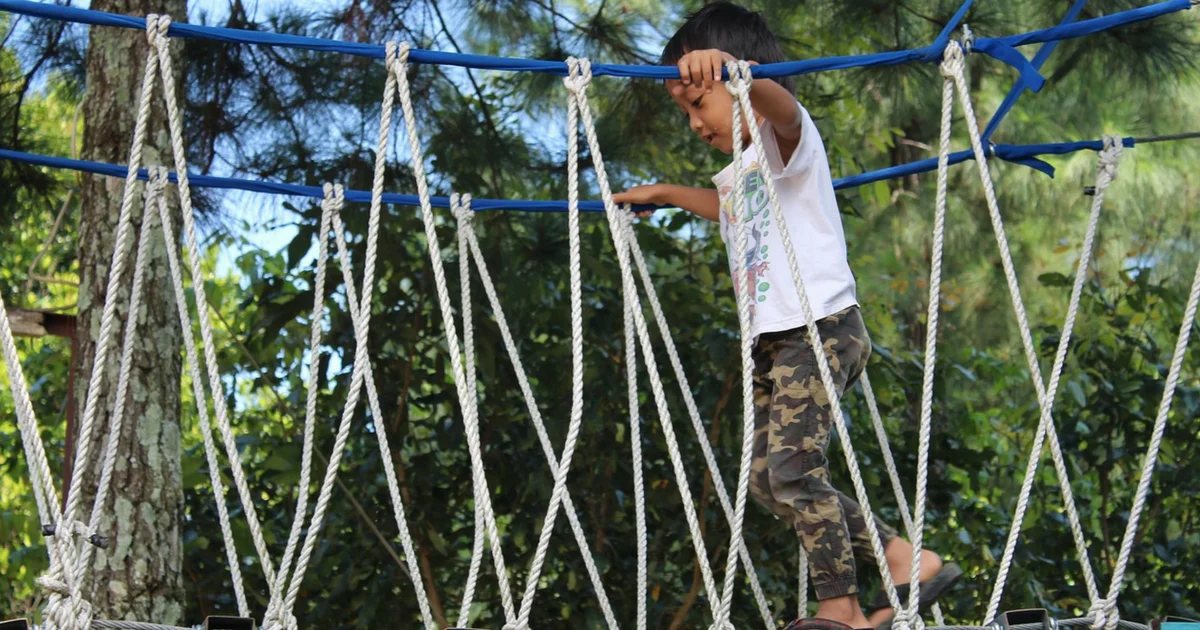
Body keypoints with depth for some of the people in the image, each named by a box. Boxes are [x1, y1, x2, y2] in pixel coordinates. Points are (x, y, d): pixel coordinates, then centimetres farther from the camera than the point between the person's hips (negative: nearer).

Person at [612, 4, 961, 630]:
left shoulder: (787, 137, -5)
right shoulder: (737, 172, 24)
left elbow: (782, 103, -31)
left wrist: (727, 69, -51)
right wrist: (662, 192, 55)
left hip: (820, 328, -10)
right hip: (770, 342, 10)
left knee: (793, 468, -17)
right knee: (767, 480, 4)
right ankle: (905, 559, 8)